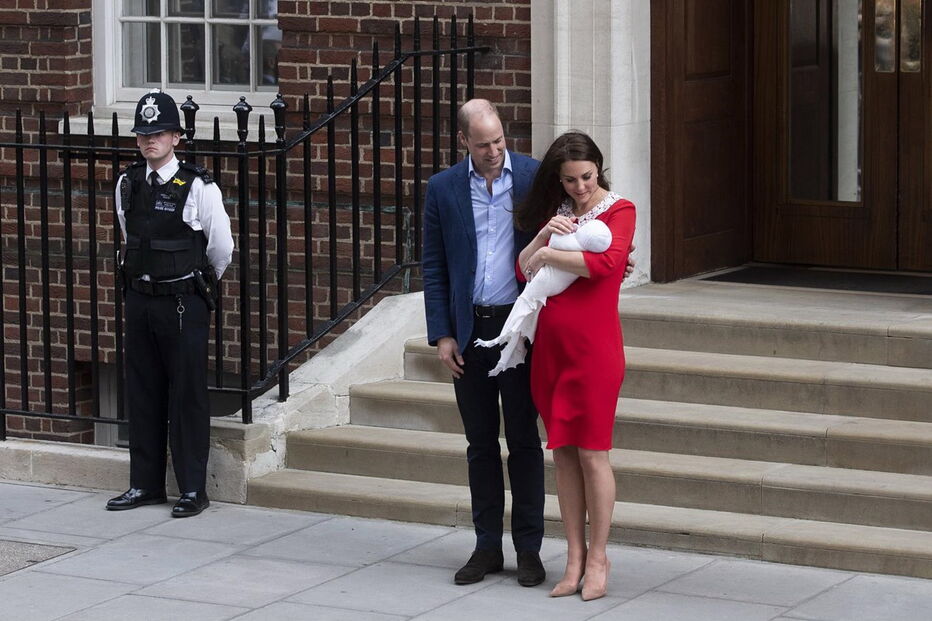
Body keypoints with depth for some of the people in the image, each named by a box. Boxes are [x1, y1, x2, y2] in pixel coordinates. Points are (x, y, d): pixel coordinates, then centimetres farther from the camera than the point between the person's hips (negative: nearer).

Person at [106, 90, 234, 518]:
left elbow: (222, 248, -1)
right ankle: (146, 484, 19)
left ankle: (193, 488, 5)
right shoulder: (127, 185, 5)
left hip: (183, 304, -5)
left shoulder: (197, 188, -12)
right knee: (143, 393, 10)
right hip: (139, 300, 5)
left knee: (187, 394, -1)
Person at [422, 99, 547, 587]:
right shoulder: (443, 189, 3)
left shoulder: (535, 177, -2)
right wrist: (441, 335, 0)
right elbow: (434, 267, 6)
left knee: (523, 440, 2)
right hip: (469, 331, 2)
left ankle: (528, 549, 9)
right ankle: (487, 546, 16)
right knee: (480, 442, 8)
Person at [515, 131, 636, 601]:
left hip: (594, 346, -6)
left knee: (592, 452, -3)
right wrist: (544, 235, -7)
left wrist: (549, 254, -9)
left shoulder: (618, 210, -3)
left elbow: (607, 262, -21)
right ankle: (575, 558, 12)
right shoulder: (554, 213, 15)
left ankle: (597, 559, 7)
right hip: (550, 345, 6)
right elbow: (523, 269, 10)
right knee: (563, 452, 7)